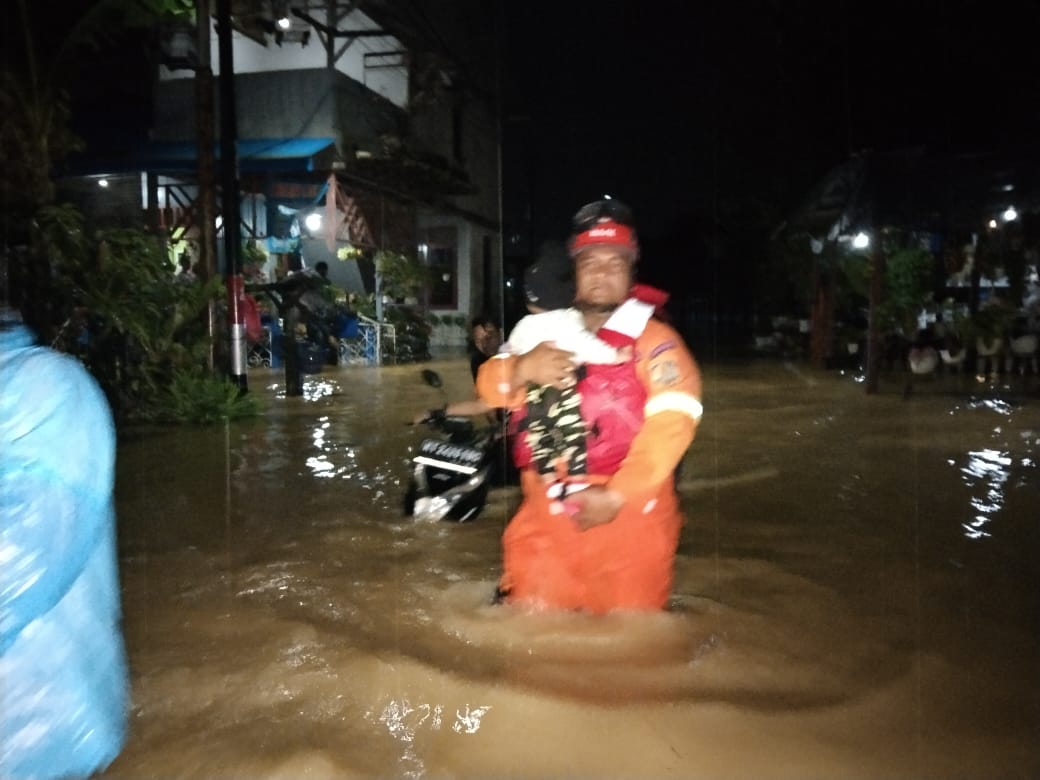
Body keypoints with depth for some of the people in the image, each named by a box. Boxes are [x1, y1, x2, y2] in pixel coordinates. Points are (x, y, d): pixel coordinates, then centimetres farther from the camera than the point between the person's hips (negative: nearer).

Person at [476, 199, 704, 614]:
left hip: (631, 516, -3)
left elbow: (671, 422, -17)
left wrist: (618, 494, -23)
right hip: (547, 516, 4)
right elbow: (491, 386, 2)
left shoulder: (654, 339, -4)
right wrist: (522, 368, -21)